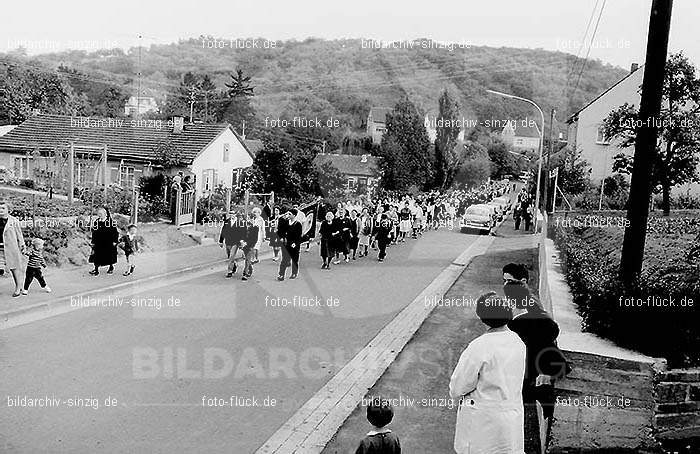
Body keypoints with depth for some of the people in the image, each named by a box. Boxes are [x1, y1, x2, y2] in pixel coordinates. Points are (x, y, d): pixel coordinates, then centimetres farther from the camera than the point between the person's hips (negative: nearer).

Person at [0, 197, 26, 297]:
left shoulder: (14, 221, -2)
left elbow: (19, 235, 2)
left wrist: (22, 246, 1)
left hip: (11, 247, -3)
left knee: (14, 267, 6)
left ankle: (18, 287, 18)